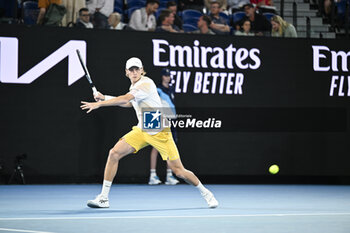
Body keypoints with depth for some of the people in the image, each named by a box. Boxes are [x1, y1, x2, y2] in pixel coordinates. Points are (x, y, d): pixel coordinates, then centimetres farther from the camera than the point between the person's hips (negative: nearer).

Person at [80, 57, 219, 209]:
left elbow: (125, 99, -28)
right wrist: (105, 98, 22)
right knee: (114, 153, -12)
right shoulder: (134, 87, 9)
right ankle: (103, 198, -8)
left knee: (179, 171, -8)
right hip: (141, 131, 7)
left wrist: (99, 104, -25)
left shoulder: (146, 84, -18)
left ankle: (205, 193, 18)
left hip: (160, 132, -7)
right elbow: (128, 103, 31)